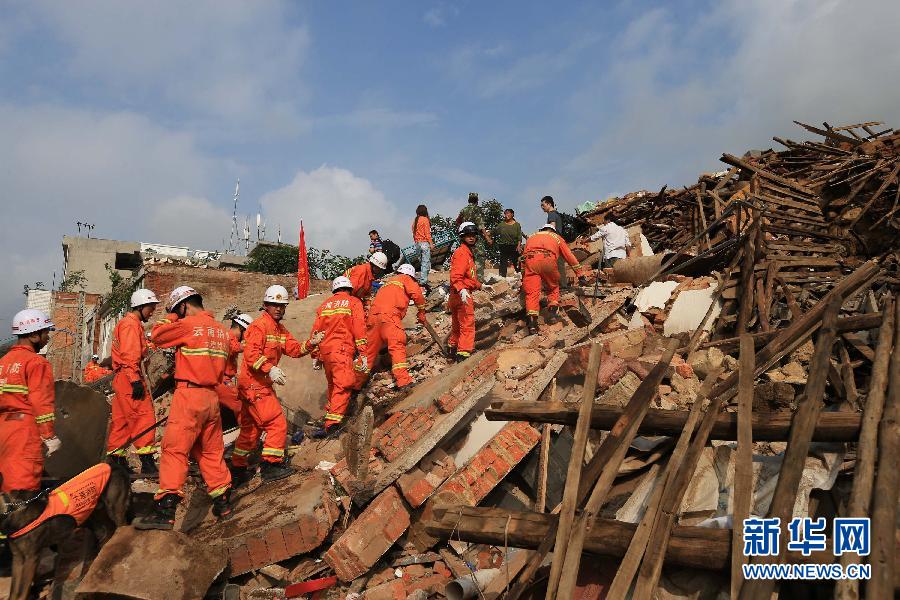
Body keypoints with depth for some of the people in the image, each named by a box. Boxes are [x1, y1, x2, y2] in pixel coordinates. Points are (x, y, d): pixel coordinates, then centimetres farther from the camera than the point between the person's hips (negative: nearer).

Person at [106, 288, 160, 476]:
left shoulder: (132, 324, 24)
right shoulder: (131, 324, -9)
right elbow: (130, 356, -19)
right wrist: (136, 380, -24)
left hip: (122, 380, 11)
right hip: (129, 377, -11)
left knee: (121, 421, 13)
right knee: (144, 418, -12)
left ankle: (115, 459, 19)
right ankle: (147, 462, -14)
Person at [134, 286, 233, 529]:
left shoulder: (189, 324, -9)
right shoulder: (221, 329, 13)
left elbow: (157, 335, 3)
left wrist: (172, 317, 13)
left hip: (189, 394, -7)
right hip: (212, 397, 7)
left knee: (174, 450, -6)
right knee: (212, 450, 15)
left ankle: (165, 510, -10)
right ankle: (222, 502, 22)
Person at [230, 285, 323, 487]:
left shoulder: (281, 330, 16)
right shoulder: (260, 325, -13)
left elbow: (294, 349, 6)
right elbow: (251, 354, -22)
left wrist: (310, 344, -11)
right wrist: (270, 369, -32)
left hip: (260, 385, 10)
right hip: (255, 384, -10)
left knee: (251, 429, 17)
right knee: (277, 423, -9)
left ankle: (238, 470, 27)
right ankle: (271, 465, -1)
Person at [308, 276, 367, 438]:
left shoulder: (325, 305, 19)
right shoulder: (354, 302, 6)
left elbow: (315, 330, 17)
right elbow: (359, 329, -5)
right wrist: (363, 354, -6)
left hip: (325, 351, 6)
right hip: (342, 350, -6)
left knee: (333, 385, 22)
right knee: (343, 385, -10)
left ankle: (330, 414, 32)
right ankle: (332, 424, -21)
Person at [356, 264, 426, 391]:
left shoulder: (388, 282, 38)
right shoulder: (406, 279, 18)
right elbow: (417, 294, 0)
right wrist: (421, 313, 13)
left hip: (373, 315, 7)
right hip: (389, 314, -7)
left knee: (370, 350, 11)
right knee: (397, 346, -12)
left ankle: (356, 384, 14)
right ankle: (403, 381, -24)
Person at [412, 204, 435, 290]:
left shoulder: (415, 220, 9)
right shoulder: (425, 220, -10)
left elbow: (414, 232, 12)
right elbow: (427, 233, -13)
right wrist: (431, 243, -9)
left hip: (417, 243, 7)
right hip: (425, 243, -7)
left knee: (421, 263, 16)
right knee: (426, 263, -6)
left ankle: (421, 280, 17)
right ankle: (423, 282, -10)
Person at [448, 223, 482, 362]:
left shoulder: (468, 253, 19)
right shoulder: (462, 253, -15)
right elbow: (456, 276, -28)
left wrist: (480, 286, 34)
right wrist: (461, 290, -41)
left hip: (457, 295, 11)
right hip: (462, 294, -11)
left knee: (457, 324, 21)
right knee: (468, 324, -8)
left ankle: (453, 349, 34)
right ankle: (464, 353, -8)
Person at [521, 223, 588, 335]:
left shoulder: (532, 237, 39)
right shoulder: (557, 237, 33)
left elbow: (524, 255, 39)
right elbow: (570, 257, 33)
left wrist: (523, 279, 43)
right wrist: (580, 276, 38)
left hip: (530, 260, 1)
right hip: (548, 259, -1)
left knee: (532, 292, -2)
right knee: (553, 287, 23)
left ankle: (532, 321, -17)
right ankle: (553, 312, 8)